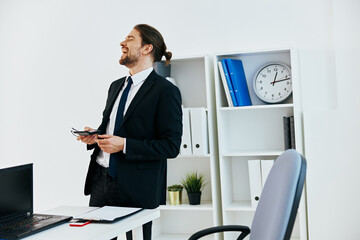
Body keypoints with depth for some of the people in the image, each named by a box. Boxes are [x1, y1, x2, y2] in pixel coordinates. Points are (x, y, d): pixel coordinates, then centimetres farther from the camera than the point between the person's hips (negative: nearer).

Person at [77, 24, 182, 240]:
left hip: (136, 188, -6)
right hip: (100, 179, 7)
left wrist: (125, 145, -20)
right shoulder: (116, 86, 15)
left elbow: (171, 146, -14)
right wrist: (95, 136, 4)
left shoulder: (166, 91, -9)